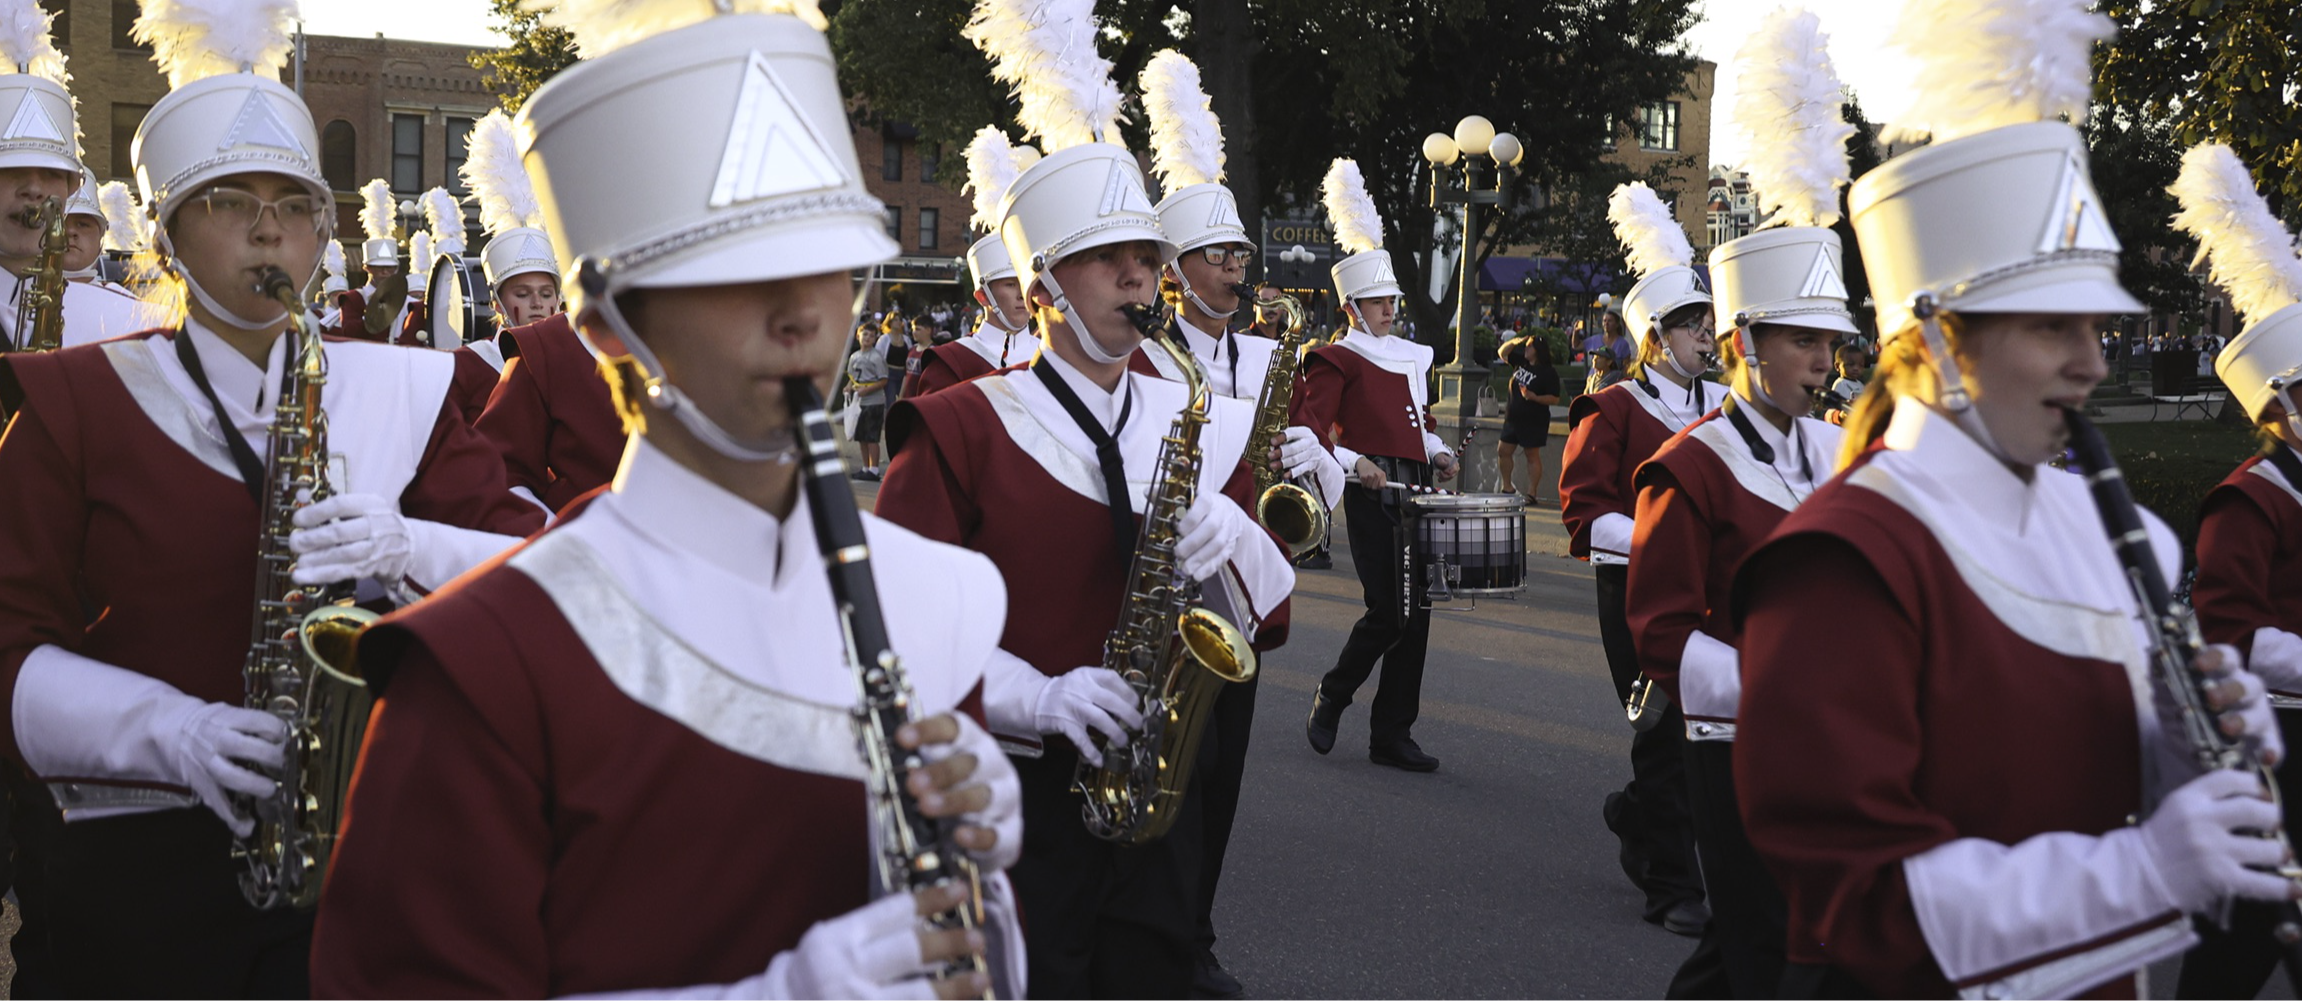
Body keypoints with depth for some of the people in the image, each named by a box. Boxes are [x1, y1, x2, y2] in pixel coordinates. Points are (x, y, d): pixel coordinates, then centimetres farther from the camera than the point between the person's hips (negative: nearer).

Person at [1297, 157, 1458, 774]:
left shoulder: (1412, 356, 20)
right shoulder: (1338, 360, -2)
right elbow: (1309, 433, -9)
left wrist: (1438, 452, 10)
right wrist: (1353, 463, -23)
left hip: (1415, 493, 7)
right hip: (1372, 493, -7)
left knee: (1416, 612, 4)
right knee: (1386, 613, -11)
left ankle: (1392, 735, 9)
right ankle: (1330, 700, 13)